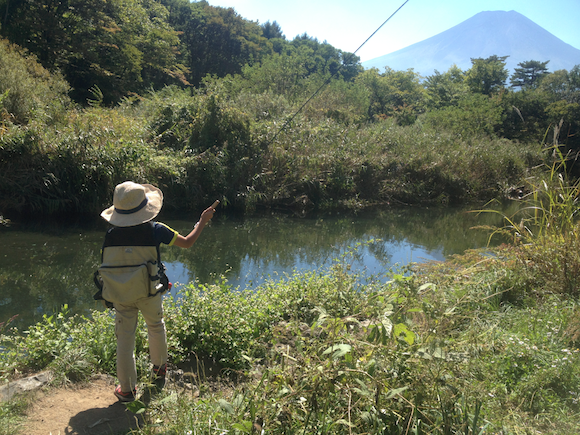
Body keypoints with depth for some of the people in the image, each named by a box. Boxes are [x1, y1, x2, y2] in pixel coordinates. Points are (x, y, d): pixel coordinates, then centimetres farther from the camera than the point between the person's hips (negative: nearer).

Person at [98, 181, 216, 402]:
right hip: (148, 292, -1)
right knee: (156, 328, 23)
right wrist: (203, 220, 11)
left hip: (120, 295, 2)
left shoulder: (111, 234, -4)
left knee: (124, 338, 9)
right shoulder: (154, 230, -12)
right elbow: (187, 242, -3)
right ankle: (159, 368, 44)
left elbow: (105, 266, 4)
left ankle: (127, 389, 17)